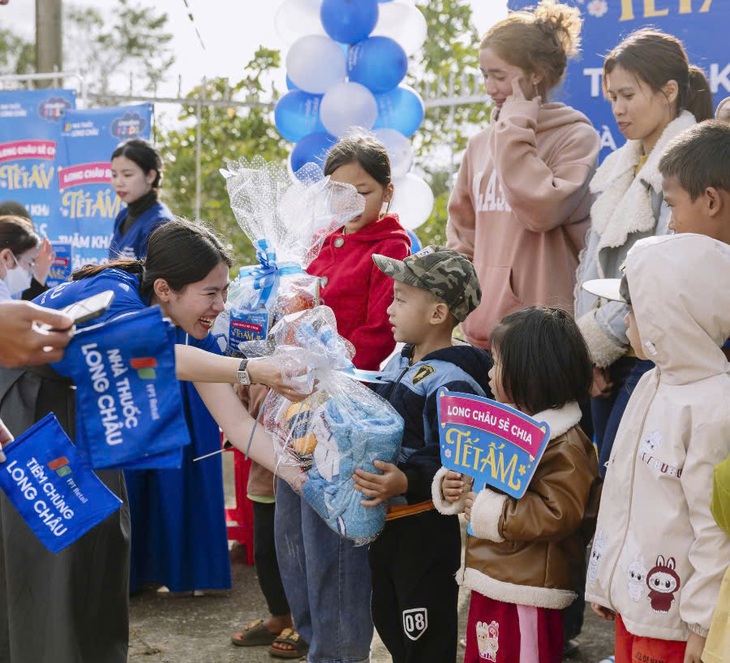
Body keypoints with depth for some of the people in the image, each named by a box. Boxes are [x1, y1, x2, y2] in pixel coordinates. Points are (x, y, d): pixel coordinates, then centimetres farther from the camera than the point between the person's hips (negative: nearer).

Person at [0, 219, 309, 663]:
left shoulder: (188, 327, -11)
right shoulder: (111, 294, -32)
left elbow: (235, 422, -15)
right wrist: (250, 370, -63)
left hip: (74, 405, 7)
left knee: (101, 531, 3)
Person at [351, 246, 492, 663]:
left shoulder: (451, 383, -21)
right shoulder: (399, 364, 7)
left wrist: (408, 482, -38)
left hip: (427, 529, -9)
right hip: (386, 521, 9)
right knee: (388, 622, 22)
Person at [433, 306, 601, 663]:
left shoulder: (563, 445, -19)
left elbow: (558, 513, -28)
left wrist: (489, 512, -24)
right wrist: (454, 488, 3)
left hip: (526, 595, -10)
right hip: (489, 581, 10)